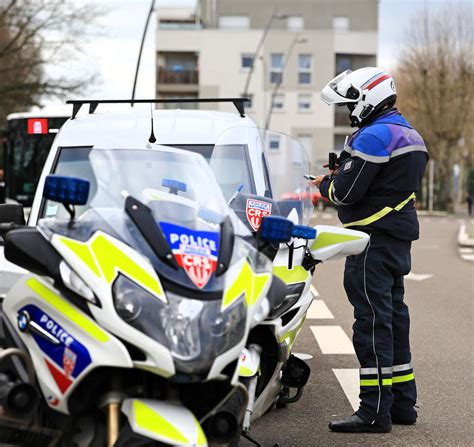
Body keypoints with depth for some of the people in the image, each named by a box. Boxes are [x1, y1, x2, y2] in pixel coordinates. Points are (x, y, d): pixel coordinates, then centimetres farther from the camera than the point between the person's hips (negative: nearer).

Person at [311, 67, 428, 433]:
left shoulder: (374, 136, -14)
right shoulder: (410, 135, 18)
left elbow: (347, 192, -18)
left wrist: (324, 184, 3)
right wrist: (342, 171, 13)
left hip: (373, 238, -10)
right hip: (399, 238, 10)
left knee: (372, 320, -8)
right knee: (394, 315, 14)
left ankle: (375, 410, -5)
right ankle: (402, 403, 21)